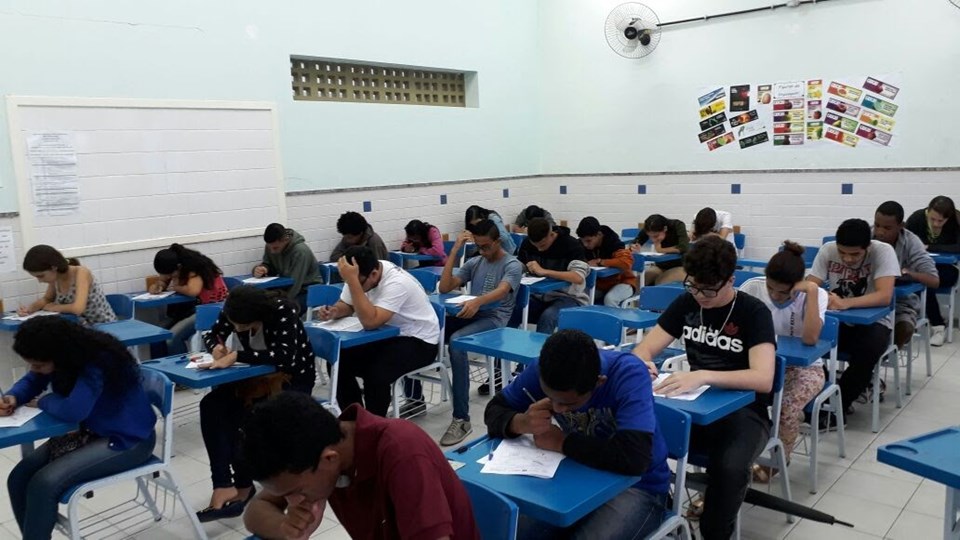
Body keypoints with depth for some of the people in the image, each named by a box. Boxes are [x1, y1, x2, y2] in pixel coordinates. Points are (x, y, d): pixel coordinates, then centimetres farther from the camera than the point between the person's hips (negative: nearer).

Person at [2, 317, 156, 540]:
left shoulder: (97, 362, -29)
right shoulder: (65, 356, -4)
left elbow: (73, 411, -38)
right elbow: (32, 381, 13)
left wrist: (44, 401, -16)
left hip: (125, 440, -9)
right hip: (89, 431, 9)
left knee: (43, 484, -23)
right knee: (18, 479, -4)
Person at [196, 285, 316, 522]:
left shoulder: (283, 311, -28)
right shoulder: (233, 313, -11)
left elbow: (283, 357, -38)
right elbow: (211, 335, 4)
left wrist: (235, 356, -40)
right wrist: (217, 347, -20)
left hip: (294, 378, -6)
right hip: (257, 375, 6)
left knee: (236, 416, -28)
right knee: (212, 405, -21)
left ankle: (240, 485, -8)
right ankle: (225, 486, -23)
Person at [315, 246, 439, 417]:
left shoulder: (397, 283, -31)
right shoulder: (361, 275, -9)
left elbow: (370, 322, -40)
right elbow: (346, 305, 6)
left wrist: (352, 281, -42)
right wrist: (332, 311, -18)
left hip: (418, 340, -8)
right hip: (387, 335, 8)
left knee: (375, 374, -31)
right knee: (339, 362, -7)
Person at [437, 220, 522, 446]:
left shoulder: (513, 265, 0)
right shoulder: (473, 263, 17)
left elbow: (501, 291, -21)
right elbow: (444, 288, 6)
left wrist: (477, 301, -43)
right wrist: (455, 250, 2)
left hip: (495, 319, -6)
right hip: (471, 315, 6)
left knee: (456, 341, -37)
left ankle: (462, 419, -33)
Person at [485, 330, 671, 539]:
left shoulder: (628, 374, -27)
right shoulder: (544, 370, -14)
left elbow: (634, 457, -38)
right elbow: (494, 410, -4)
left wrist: (562, 442, -27)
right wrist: (520, 423, -26)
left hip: (637, 486, -3)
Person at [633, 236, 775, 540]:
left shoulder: (754, 312, -11)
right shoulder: (686, 303, 4)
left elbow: (763, 379, -24)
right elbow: (645, 349, 3)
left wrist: (703, 375, -39)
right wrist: (641, 364, -23)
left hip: (743, 412, -3)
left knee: (729, 467, -36)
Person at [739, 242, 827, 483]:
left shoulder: (816, 295, -15)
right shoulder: (752, 287, -11)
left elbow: (810, 338, -31)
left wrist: (812, 290, -30)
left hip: (803, 367, -1)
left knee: (788, 408, -30)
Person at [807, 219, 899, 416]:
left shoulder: (883, 252, -18)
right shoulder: (827, 250, -9)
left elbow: (885, 296, -29)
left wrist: (845, 303, -45)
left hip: (873, 322, -3)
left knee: (868, 349, -34)